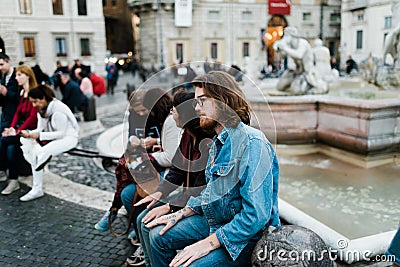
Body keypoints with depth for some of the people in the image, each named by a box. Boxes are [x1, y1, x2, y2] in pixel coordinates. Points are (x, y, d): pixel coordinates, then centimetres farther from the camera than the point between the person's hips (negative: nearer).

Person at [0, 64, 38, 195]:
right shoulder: (22, 93, 16)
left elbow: (33, 117, -17)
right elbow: (18, 112, 13)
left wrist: (18, 131, -19)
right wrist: (11, 128, -3)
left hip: (31, 129, -7)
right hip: (21, 126, 7)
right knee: (11, 146, -19)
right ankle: (13, 181, -16)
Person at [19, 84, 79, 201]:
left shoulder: (58, 108, -22)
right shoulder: (41, 109, 5)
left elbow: (61, 133, -21)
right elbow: (40, 129, 7)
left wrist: (39, 135, -25)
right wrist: (28, 134, -14)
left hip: (68, 137, -9)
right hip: (52, 138, 9)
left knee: (40, 152, -30)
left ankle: (37, 190, -16)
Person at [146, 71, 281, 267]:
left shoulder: (252, 144, -24)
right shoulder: (218, 142, 8)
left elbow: (256, 216, -28)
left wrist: (208, 243, -25)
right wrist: (181, 214, 9)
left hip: (245, 235, -9)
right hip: (214, 221, 9)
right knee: (158, 236, 7)